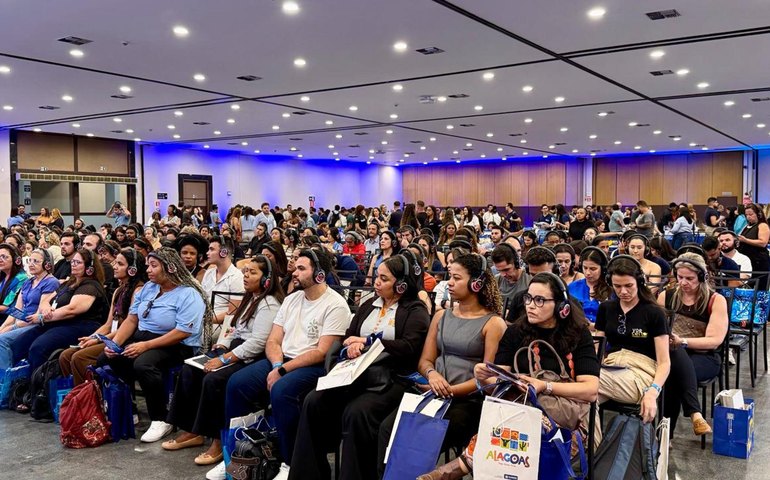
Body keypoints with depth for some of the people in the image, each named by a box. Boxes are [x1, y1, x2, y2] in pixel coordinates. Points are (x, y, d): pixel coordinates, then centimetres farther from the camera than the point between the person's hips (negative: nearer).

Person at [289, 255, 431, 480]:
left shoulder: (415, 311, 1)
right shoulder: (368, 305, 21)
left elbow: (409, 348, -13)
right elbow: (348, 336, 16)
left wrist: (367, 341, -8)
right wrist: (351, 346, -10)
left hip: (390, 379, -6)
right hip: (357, 373, 6)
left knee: (356, 412, -32)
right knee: (314, 402, -15)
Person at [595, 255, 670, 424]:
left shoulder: (654, 313, 3)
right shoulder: (605, 308, 16)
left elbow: (664, 361, -2)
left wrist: (652, 392, -21)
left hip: (641, 374, -3)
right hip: (610, 368, 3)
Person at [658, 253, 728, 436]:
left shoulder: (716, 301, 0)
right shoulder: (666, 296, 9)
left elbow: (714, 341, -8)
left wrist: (682, 341, -22)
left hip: (704, 357, -2)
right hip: (670, 354, 2)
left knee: (674, 372, -37)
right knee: (676, 354, -38)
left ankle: (665, 433, -34)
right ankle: (695, 414, -40)